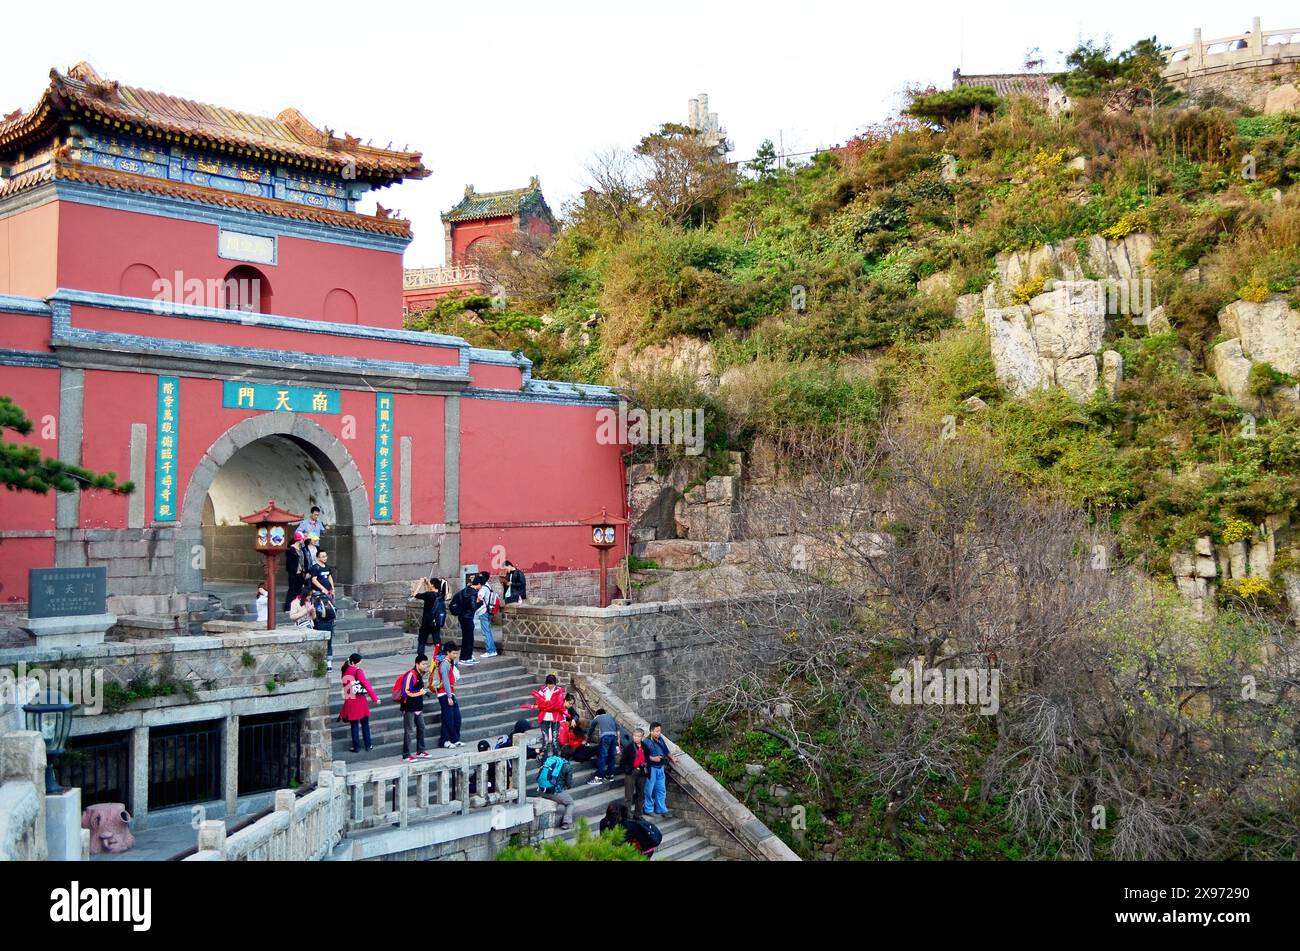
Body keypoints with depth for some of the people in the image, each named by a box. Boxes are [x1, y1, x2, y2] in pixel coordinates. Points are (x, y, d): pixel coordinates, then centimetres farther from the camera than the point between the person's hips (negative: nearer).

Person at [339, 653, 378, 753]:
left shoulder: (345, 672, 2)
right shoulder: (358, 672, -12)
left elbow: (345, 686, 7)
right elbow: (366, 685, -14)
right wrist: (375, 698, -11)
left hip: (350, 702, 3)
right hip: (360, 700, -3)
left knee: (354, 725, 9)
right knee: (365, 724, 10)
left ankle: (356, 747, 11)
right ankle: (368, 746, 14)